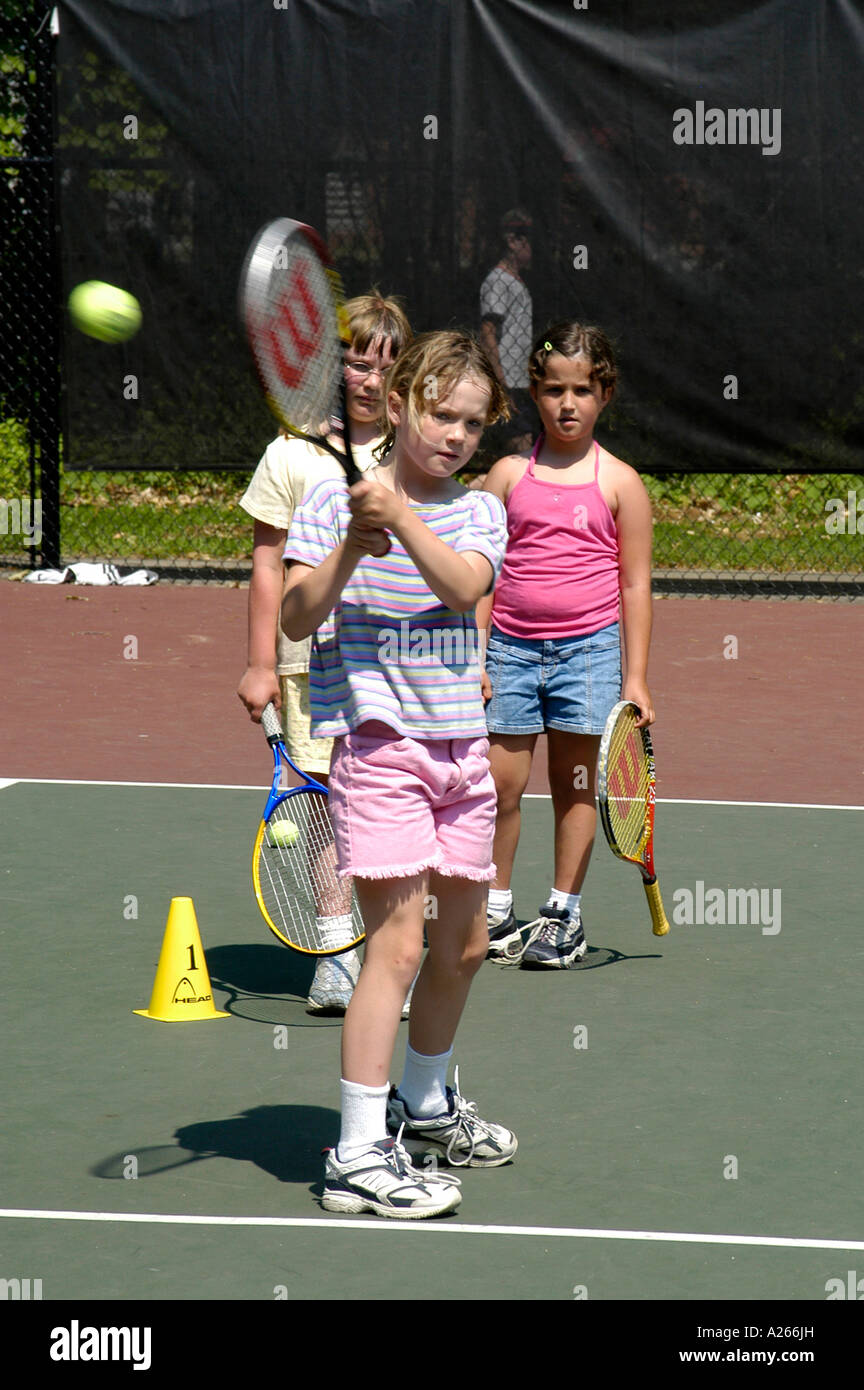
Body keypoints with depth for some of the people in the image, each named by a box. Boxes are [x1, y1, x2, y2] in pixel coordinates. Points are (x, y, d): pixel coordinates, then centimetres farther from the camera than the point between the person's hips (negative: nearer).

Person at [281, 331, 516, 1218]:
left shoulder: (477, 512, 8)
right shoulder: (333, 501, -2)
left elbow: (463, 586, -13)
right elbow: (296, 618, -12)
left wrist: (399, 514, -25)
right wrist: (354, 544, -26)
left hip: (460, 743, 6)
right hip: (376, 742, -6)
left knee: (463, 941, 15)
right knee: (397, 939, -15)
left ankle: (424, 1103, 39)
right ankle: (359, 1156, -14)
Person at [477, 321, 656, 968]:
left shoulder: (619, 482, 2)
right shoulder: (509, 475, 5)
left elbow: (635, 584, 4)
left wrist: (636, 678, 1)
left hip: (588, 648, -1)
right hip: (512, 646, 1)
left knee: (575, 782, 4)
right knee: (501, 782, 0)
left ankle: (565, 914, 14)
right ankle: (496, 911, 14)